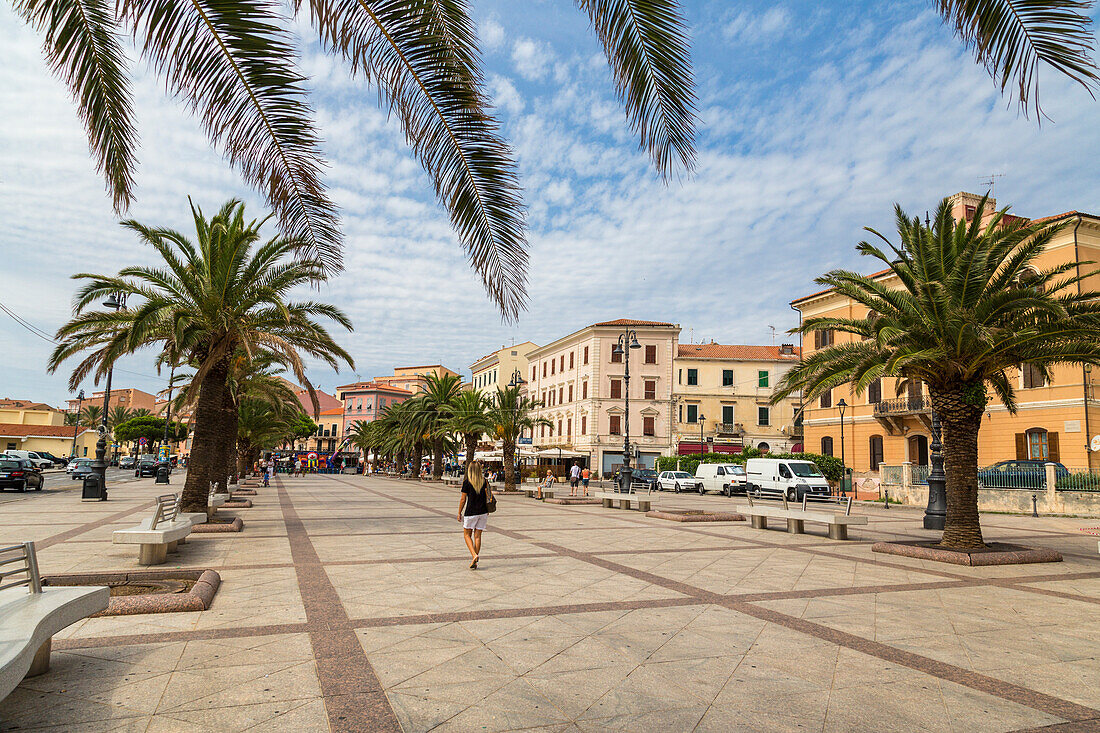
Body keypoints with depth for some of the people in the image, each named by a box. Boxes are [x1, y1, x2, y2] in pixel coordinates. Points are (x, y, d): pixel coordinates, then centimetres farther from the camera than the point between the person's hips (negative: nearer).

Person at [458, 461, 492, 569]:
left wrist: (459, 513, 4)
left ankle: (474, 555, -10)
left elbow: (463, 499, -5)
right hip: (483, 512, 4)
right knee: (477, 535, 9)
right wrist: (487, 511, 13)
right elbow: (488, 496, 2)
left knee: (467, 534, 11)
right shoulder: (484, 481, 2)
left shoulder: (467, 482, -8)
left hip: (470, 512, -4)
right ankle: (474, 562, 10)